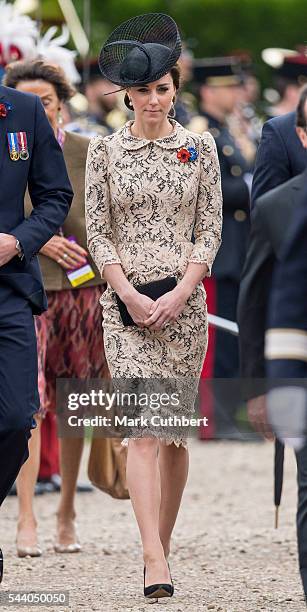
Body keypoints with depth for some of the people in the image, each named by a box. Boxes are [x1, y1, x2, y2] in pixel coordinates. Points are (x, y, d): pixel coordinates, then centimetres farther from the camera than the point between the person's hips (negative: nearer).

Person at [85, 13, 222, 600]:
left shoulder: (199, 147, 5)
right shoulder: (105, 151, 3)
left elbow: (210, 227, 4)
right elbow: (97, 232, 3)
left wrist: (179, 294, -8)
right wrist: (130, 296, -10)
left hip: (184, 301, 2)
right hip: (126, 302, -2)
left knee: (176, 430, 6)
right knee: (144, 428, -13)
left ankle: (162, 543, 20)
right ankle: (155, 560, -21)